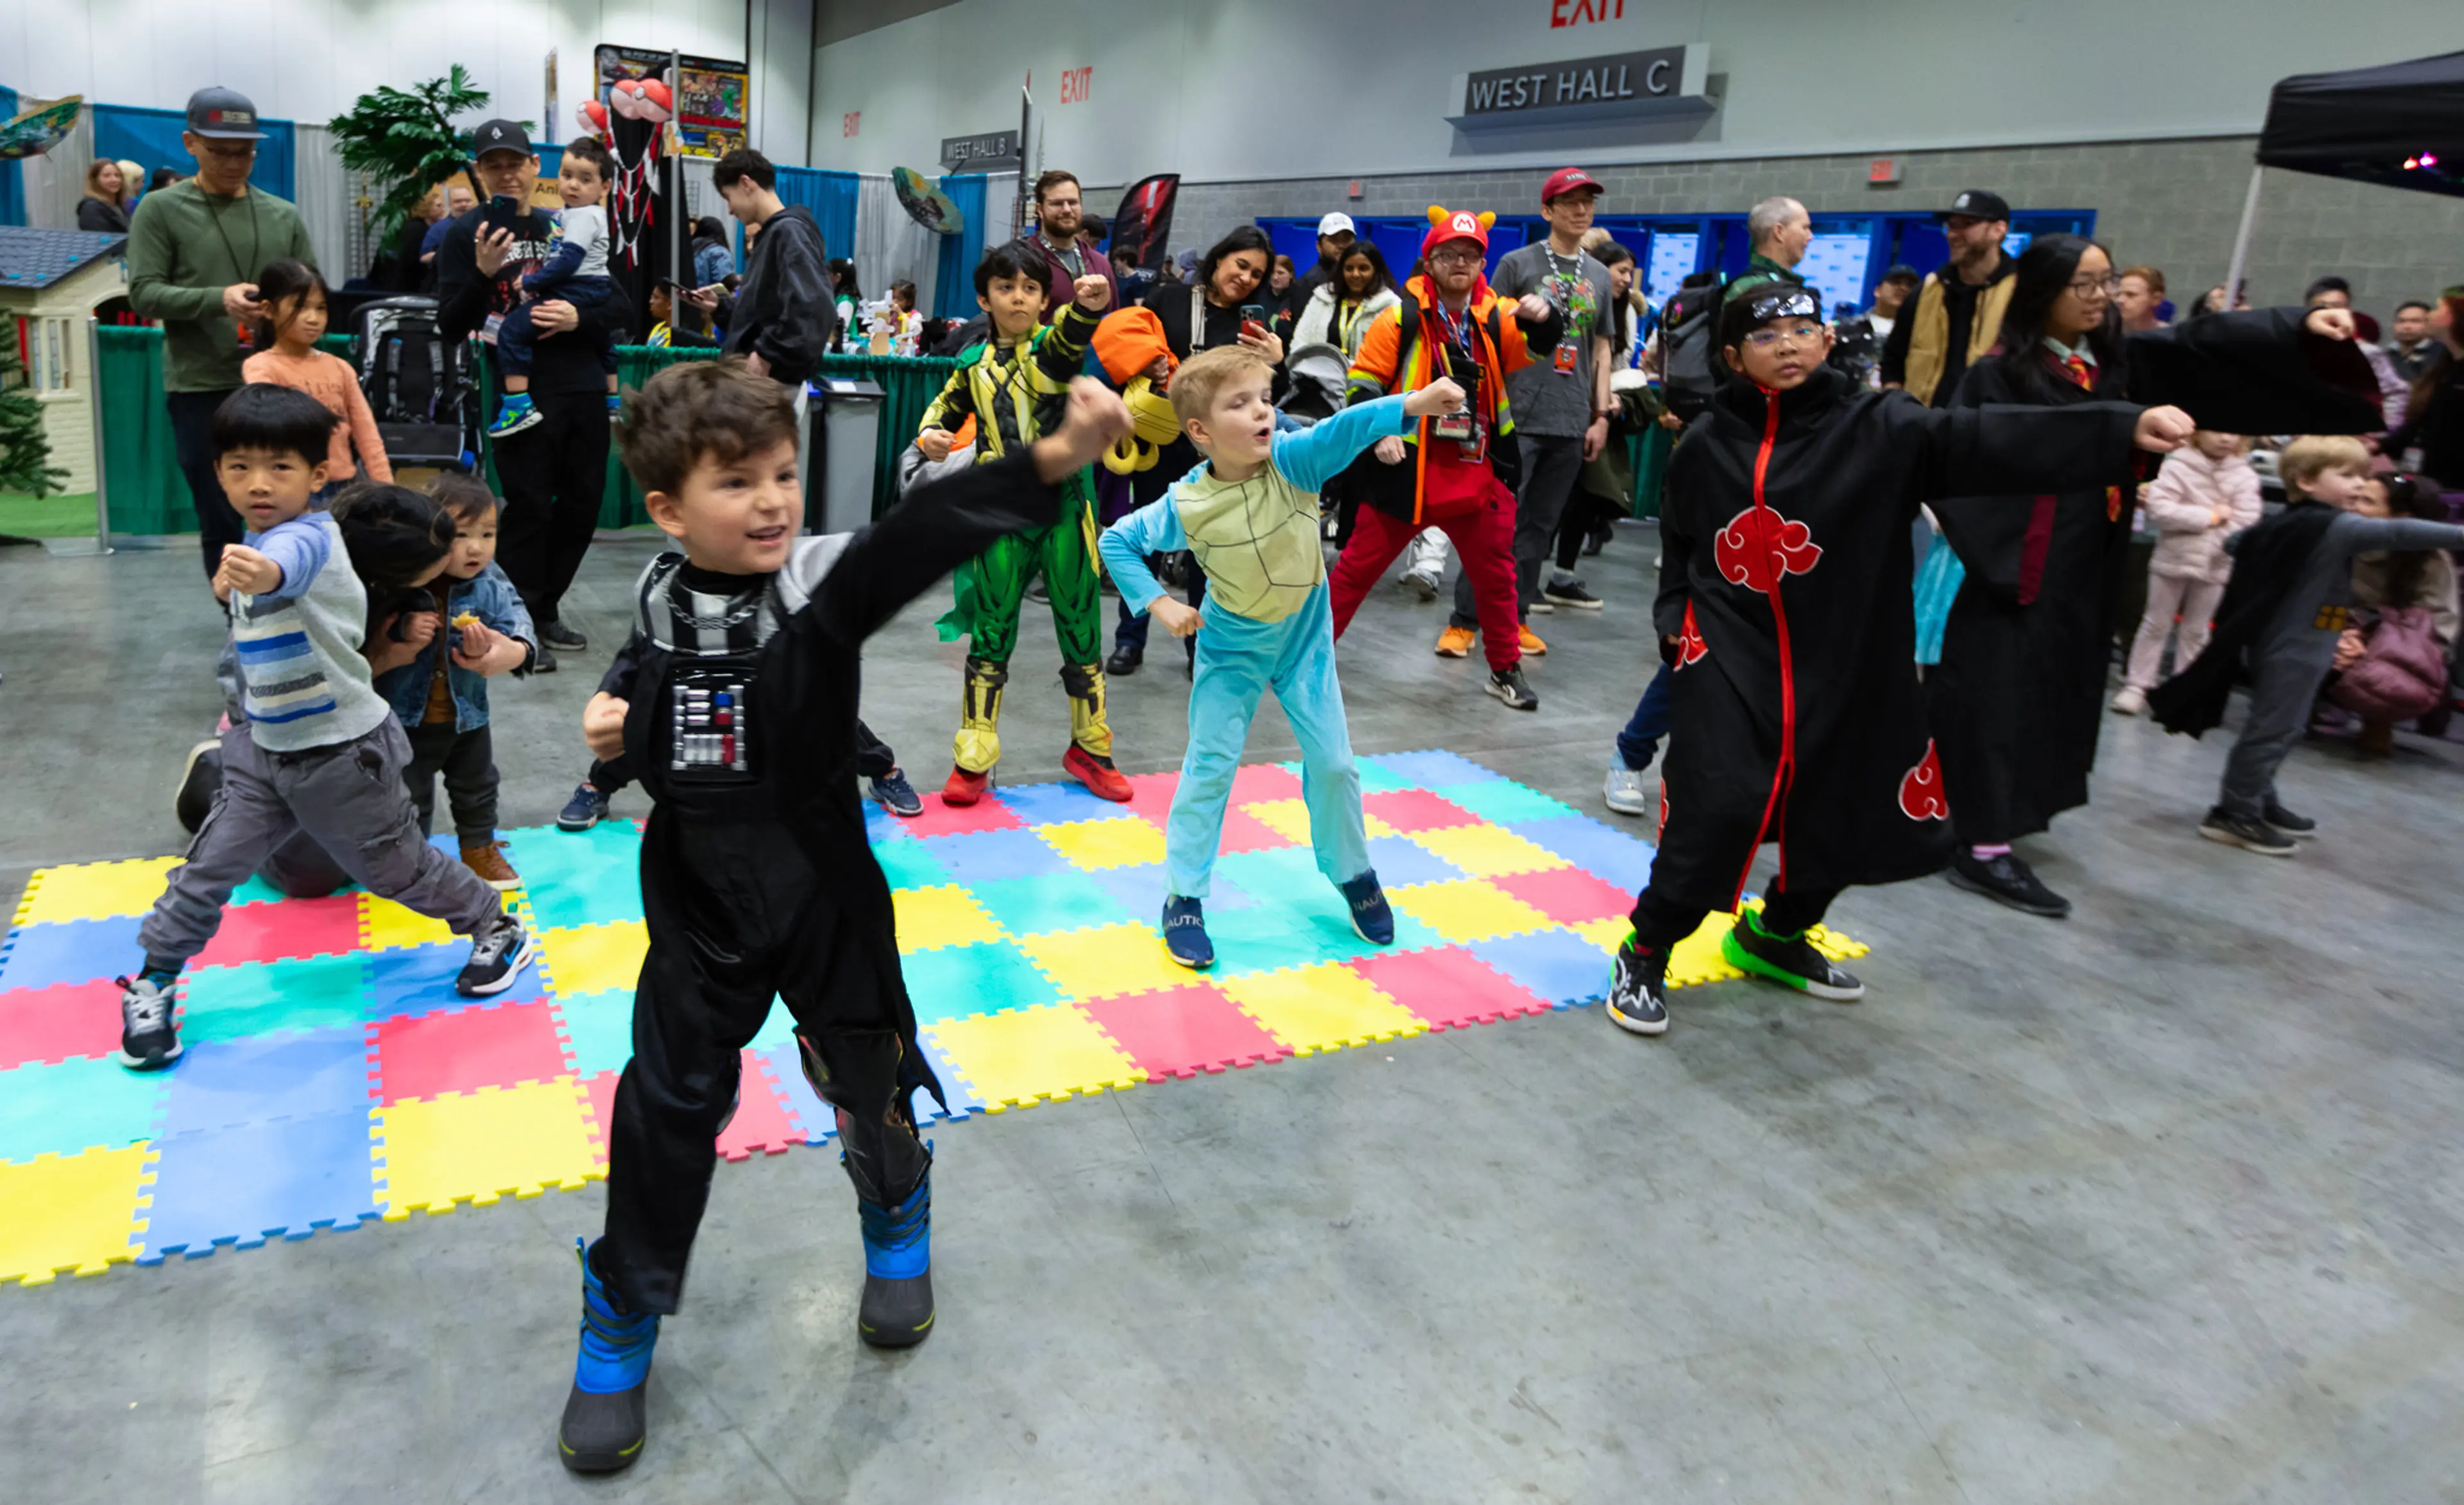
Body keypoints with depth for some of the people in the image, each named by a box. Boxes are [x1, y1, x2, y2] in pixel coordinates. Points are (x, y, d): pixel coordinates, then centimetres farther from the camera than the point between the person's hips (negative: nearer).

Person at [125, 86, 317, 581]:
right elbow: (144, 293, -5)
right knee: (220, 524, 5)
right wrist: (217, 300, -21)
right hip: (200, 391, -2)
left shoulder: (283, 215, 10)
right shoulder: (161, 210, 2)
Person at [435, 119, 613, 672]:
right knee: (528, 507, -6)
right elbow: (451, 327, -5)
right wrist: (483, 274, -21)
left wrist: (582, 318, -9)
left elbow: (618, 304, 12)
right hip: (521, 393, -5)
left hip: (584, 388, 5)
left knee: (581, 503, 10)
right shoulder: (466, 234, 0)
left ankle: (547, 609, 24)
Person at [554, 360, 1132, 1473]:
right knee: (668, 1102, 9)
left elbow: (924, 533, -38)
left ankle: (895, 1218, 47)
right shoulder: (660, 604, -6)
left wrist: (1052, 459, -54)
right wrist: (615, 733, -11)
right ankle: (624, 1316, 30)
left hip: (825, 889, -2)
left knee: (867, 1073, 14)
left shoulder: (825, 579, -18)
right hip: (700, 906, 2)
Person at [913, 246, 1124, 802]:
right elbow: (946, 405, 22)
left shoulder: (1052, 345, -4)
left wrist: (1090, 304, -51)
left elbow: (1071, 336, -28)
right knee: (990, 633, 6)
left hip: (1062, 506, -2)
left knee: (1081, 627, 7)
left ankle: (1088, 748, 25)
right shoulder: (975, 365, 5)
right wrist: (930, 435, -1)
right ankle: (973, 760, 17)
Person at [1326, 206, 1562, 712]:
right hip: (1407, 469, -3)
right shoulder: (1403, 317, -5)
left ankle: (1505, 669, 27)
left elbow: (1537, 344, -9)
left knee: (1495, 571, 12)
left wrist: (1544, 317, -30)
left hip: (1476, 471, 3)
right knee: (1359, 565, 5)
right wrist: (1378, 433, -16)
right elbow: (1364, 380, -3)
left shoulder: (1497, 316, 4)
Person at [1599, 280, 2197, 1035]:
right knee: (1722, 802, -17)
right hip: (1728, 654, -2)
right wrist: (1674, 614, 2)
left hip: (1843, 662, 2)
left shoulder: (1876, 429, -6)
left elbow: (1982, 442, -20)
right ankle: (1645, 953, 4)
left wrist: (2126, 428, -32)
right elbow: (1678, 547, 16)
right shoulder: (1706, 444, 1)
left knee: (1842, 813, 12)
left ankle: (1775, 936, 39)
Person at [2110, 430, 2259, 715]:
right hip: (2172, 561, -1)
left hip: (2214, 567, 1)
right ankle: (2137, 685, 12)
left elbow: (2245, 524, -9)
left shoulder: (2245, 477, -1)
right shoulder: (2178, 466, -6)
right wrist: (2209, 516, -16)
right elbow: (2158, 508, -16)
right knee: (2156, 625, 6)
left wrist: (2205, 546, -16)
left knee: (2196, 632, 11)